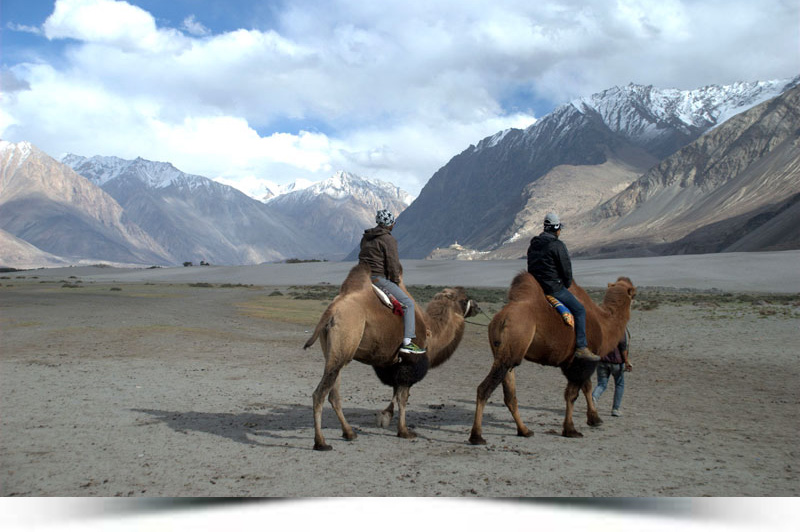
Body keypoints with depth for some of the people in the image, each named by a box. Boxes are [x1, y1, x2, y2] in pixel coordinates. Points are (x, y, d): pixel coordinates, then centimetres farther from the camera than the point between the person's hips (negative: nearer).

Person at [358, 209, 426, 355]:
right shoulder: (388, 239, -9)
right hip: (378, 278, -8)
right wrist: (395, 280, 2)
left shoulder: (366, 237, 16)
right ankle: (407, 342, -14)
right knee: (408, 303, -5)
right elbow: (393, 263, -13)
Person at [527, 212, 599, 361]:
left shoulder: (533, 244, 13)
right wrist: (567, 285, 7)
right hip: (553, 287, -9)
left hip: (535, 286, 9)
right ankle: (581, 348, -8)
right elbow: (566, 269, -12)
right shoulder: (557, 245, -13)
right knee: (579, 310, -2)